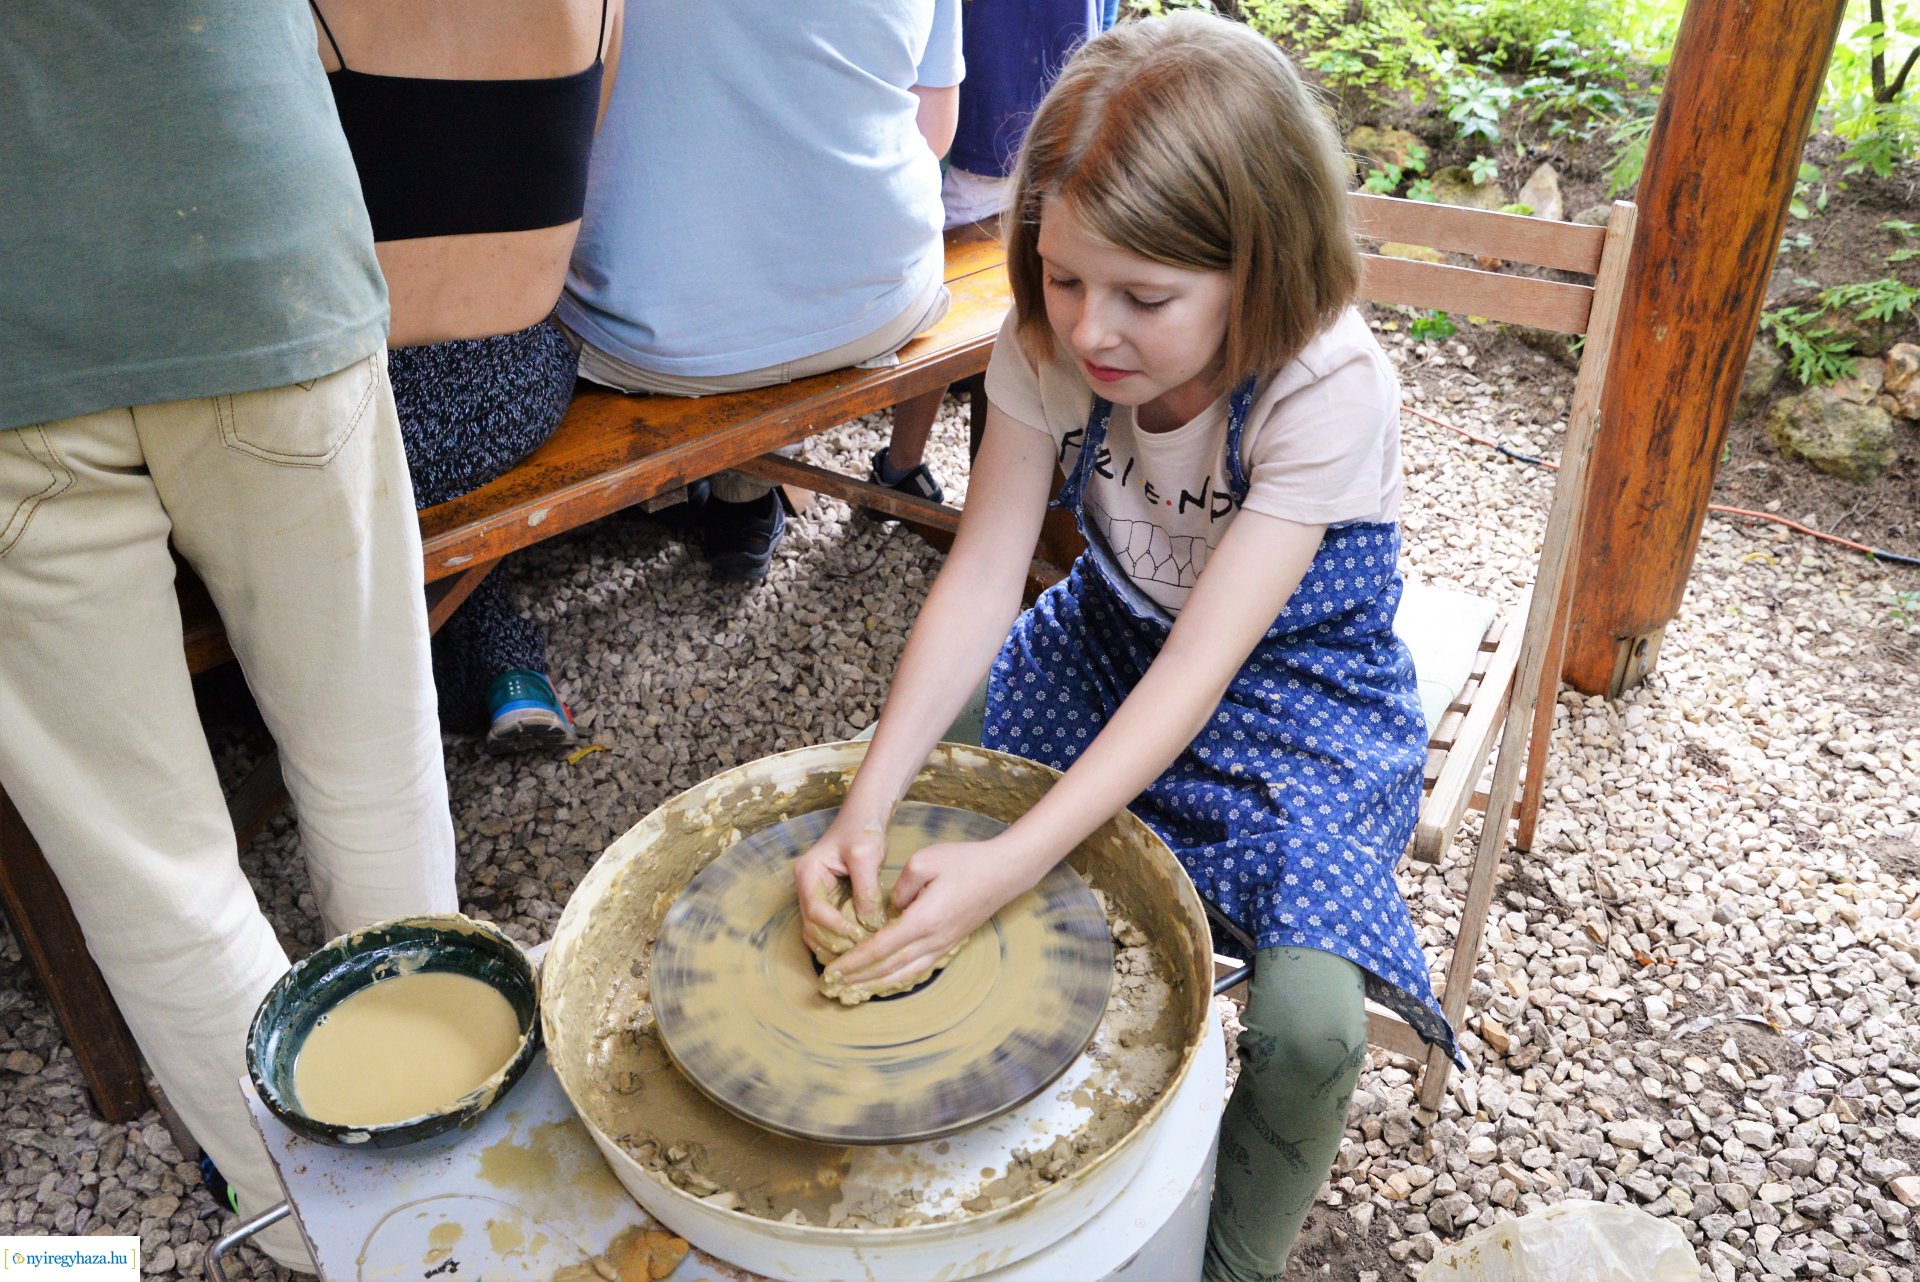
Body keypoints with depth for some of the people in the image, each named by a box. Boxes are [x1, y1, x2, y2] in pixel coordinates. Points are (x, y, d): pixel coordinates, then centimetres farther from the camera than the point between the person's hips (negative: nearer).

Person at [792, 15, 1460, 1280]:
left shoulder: (1329, 390, -29)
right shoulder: (1050, 345, -16)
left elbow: (1204, 665, -32)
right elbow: (983, 575, -19)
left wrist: (1009, 865, -40)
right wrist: (869, 805, -32)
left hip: (1295, 687, -4)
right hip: (1109, 645, 5)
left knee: (1309, 1019, -24)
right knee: (901, 856, -9)